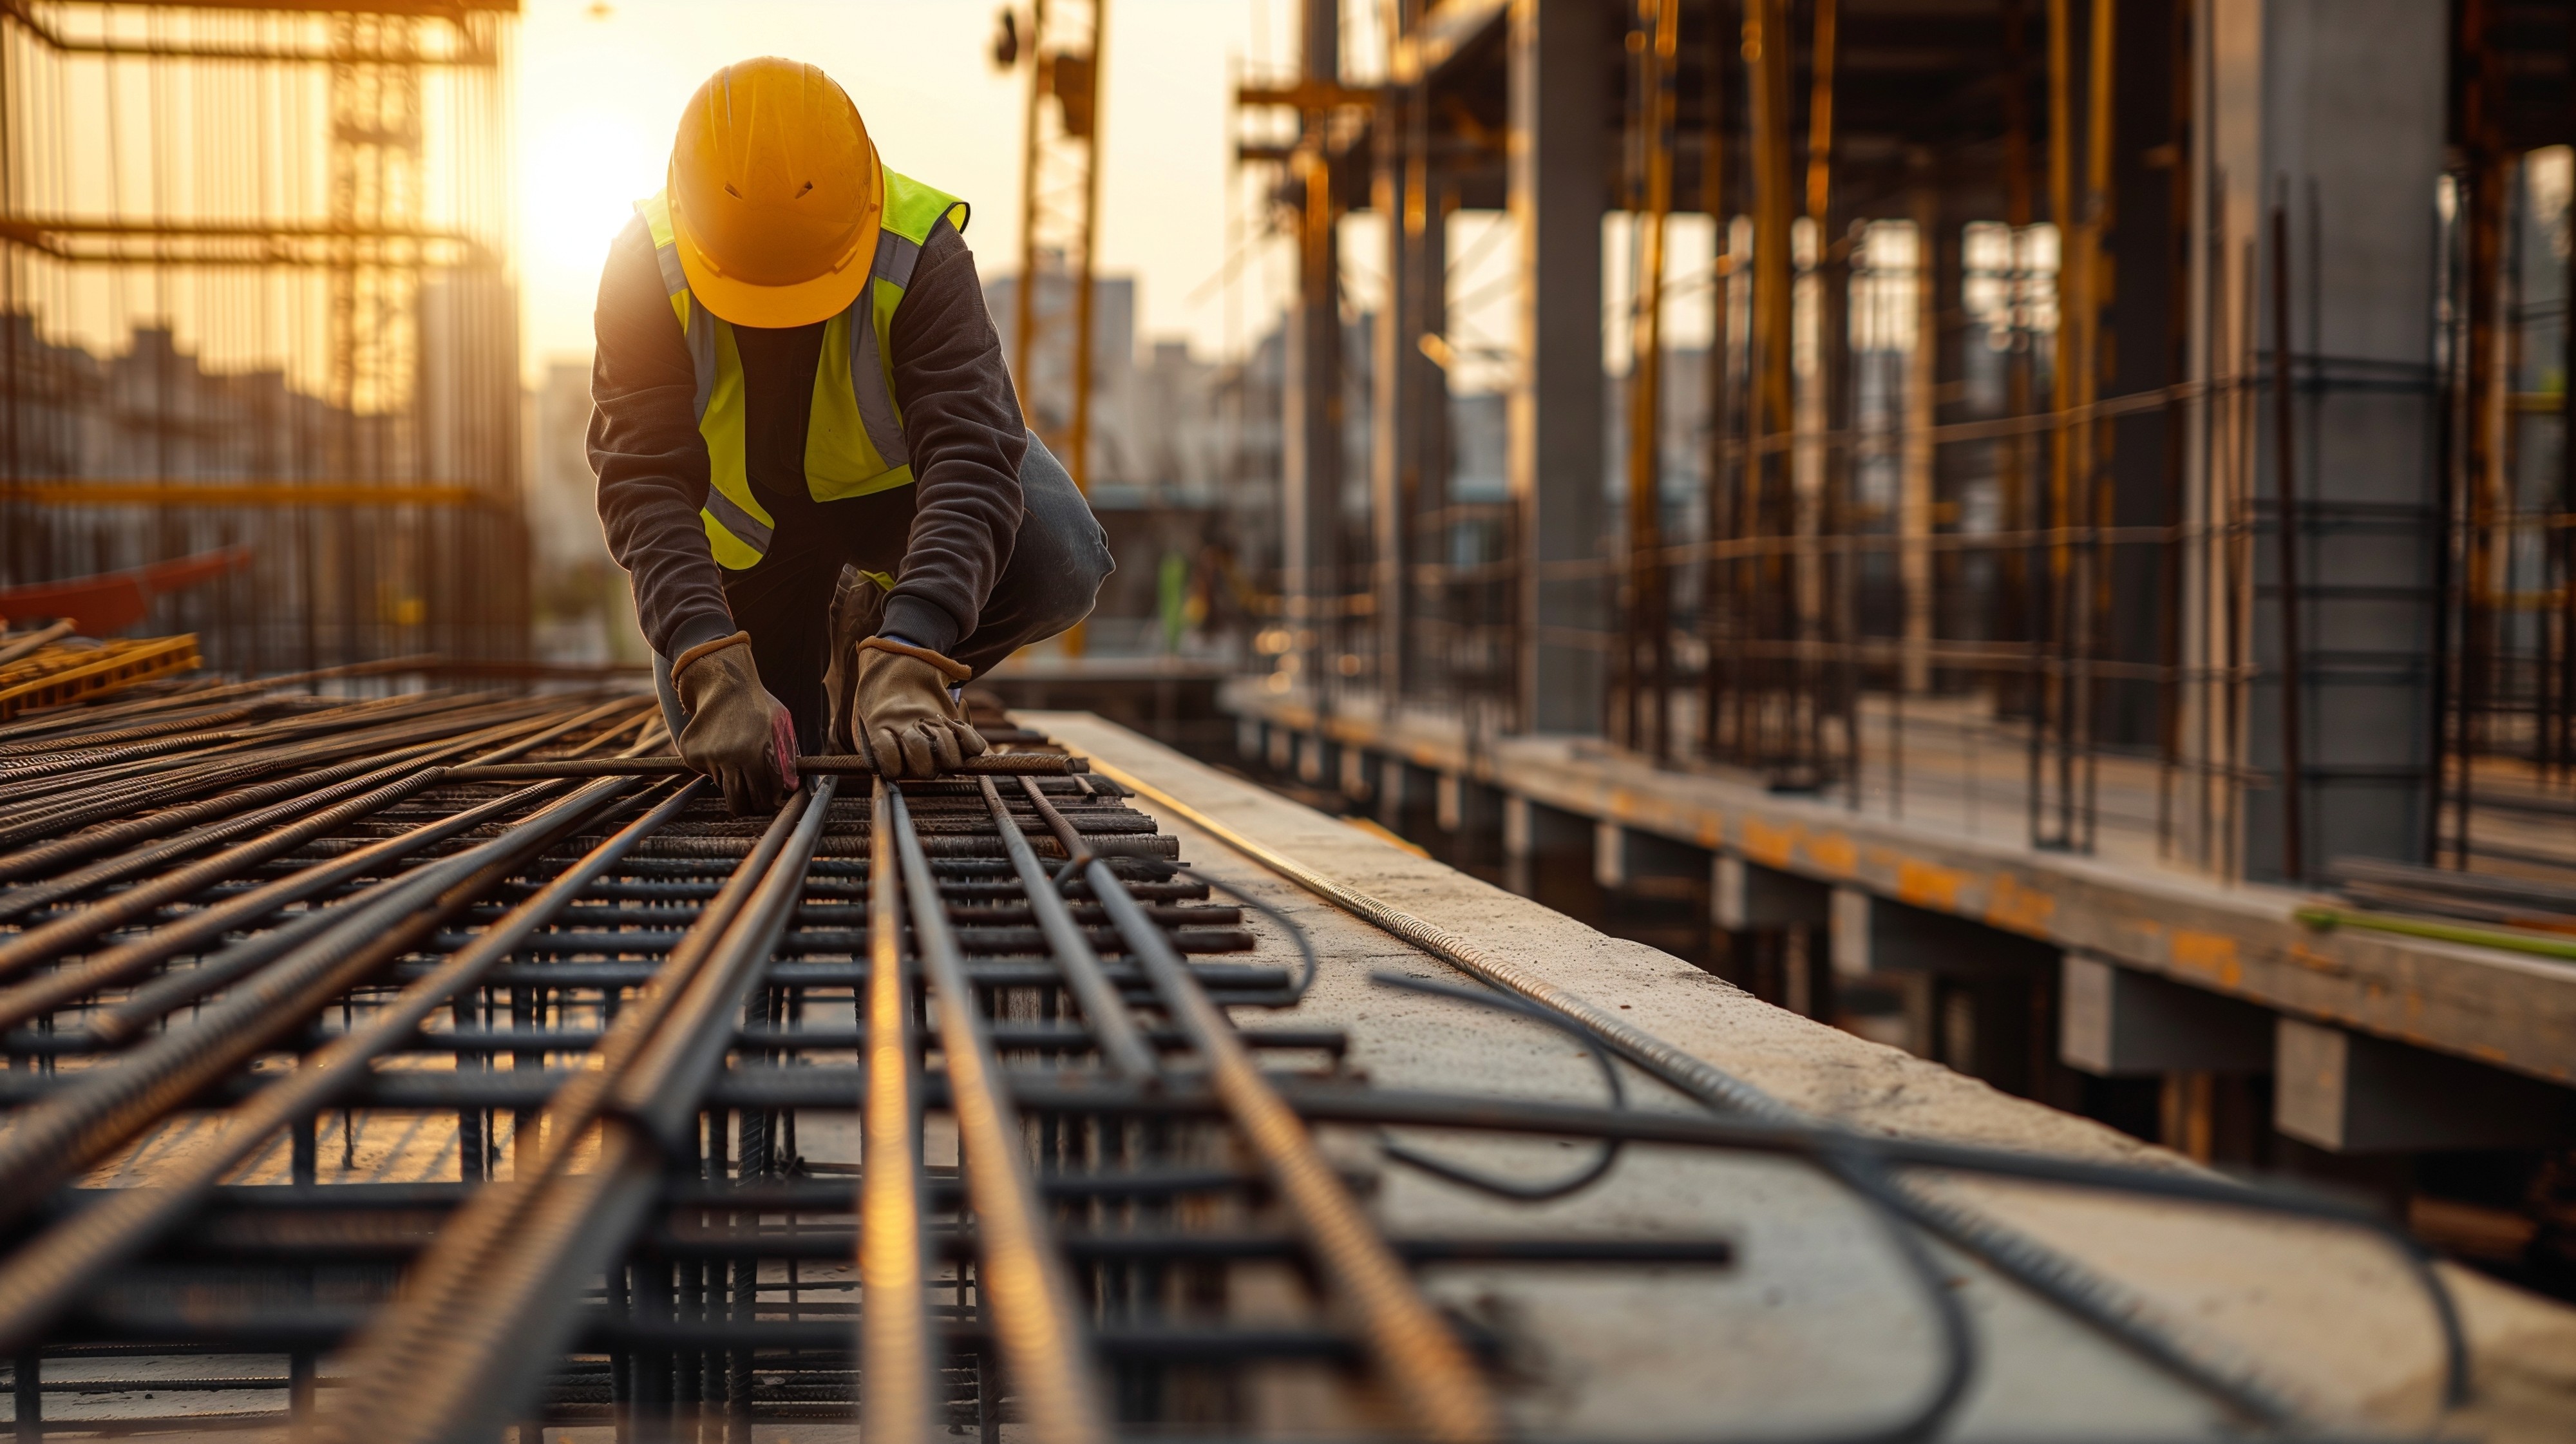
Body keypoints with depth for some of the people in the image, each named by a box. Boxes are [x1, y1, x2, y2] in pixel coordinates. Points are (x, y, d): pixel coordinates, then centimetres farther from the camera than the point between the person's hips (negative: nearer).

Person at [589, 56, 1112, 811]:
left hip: (889, 475, -1)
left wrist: (906, 664, -58)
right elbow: (646, 482, -36)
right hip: (741, 510, 1)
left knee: (1059, 563, -32)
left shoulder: (922, 253, -34)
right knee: (753, 774, 3)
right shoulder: (646, 269, -30)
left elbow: (969, 456, -43)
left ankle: (875, 629, 0)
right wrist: (715, 673, -53)